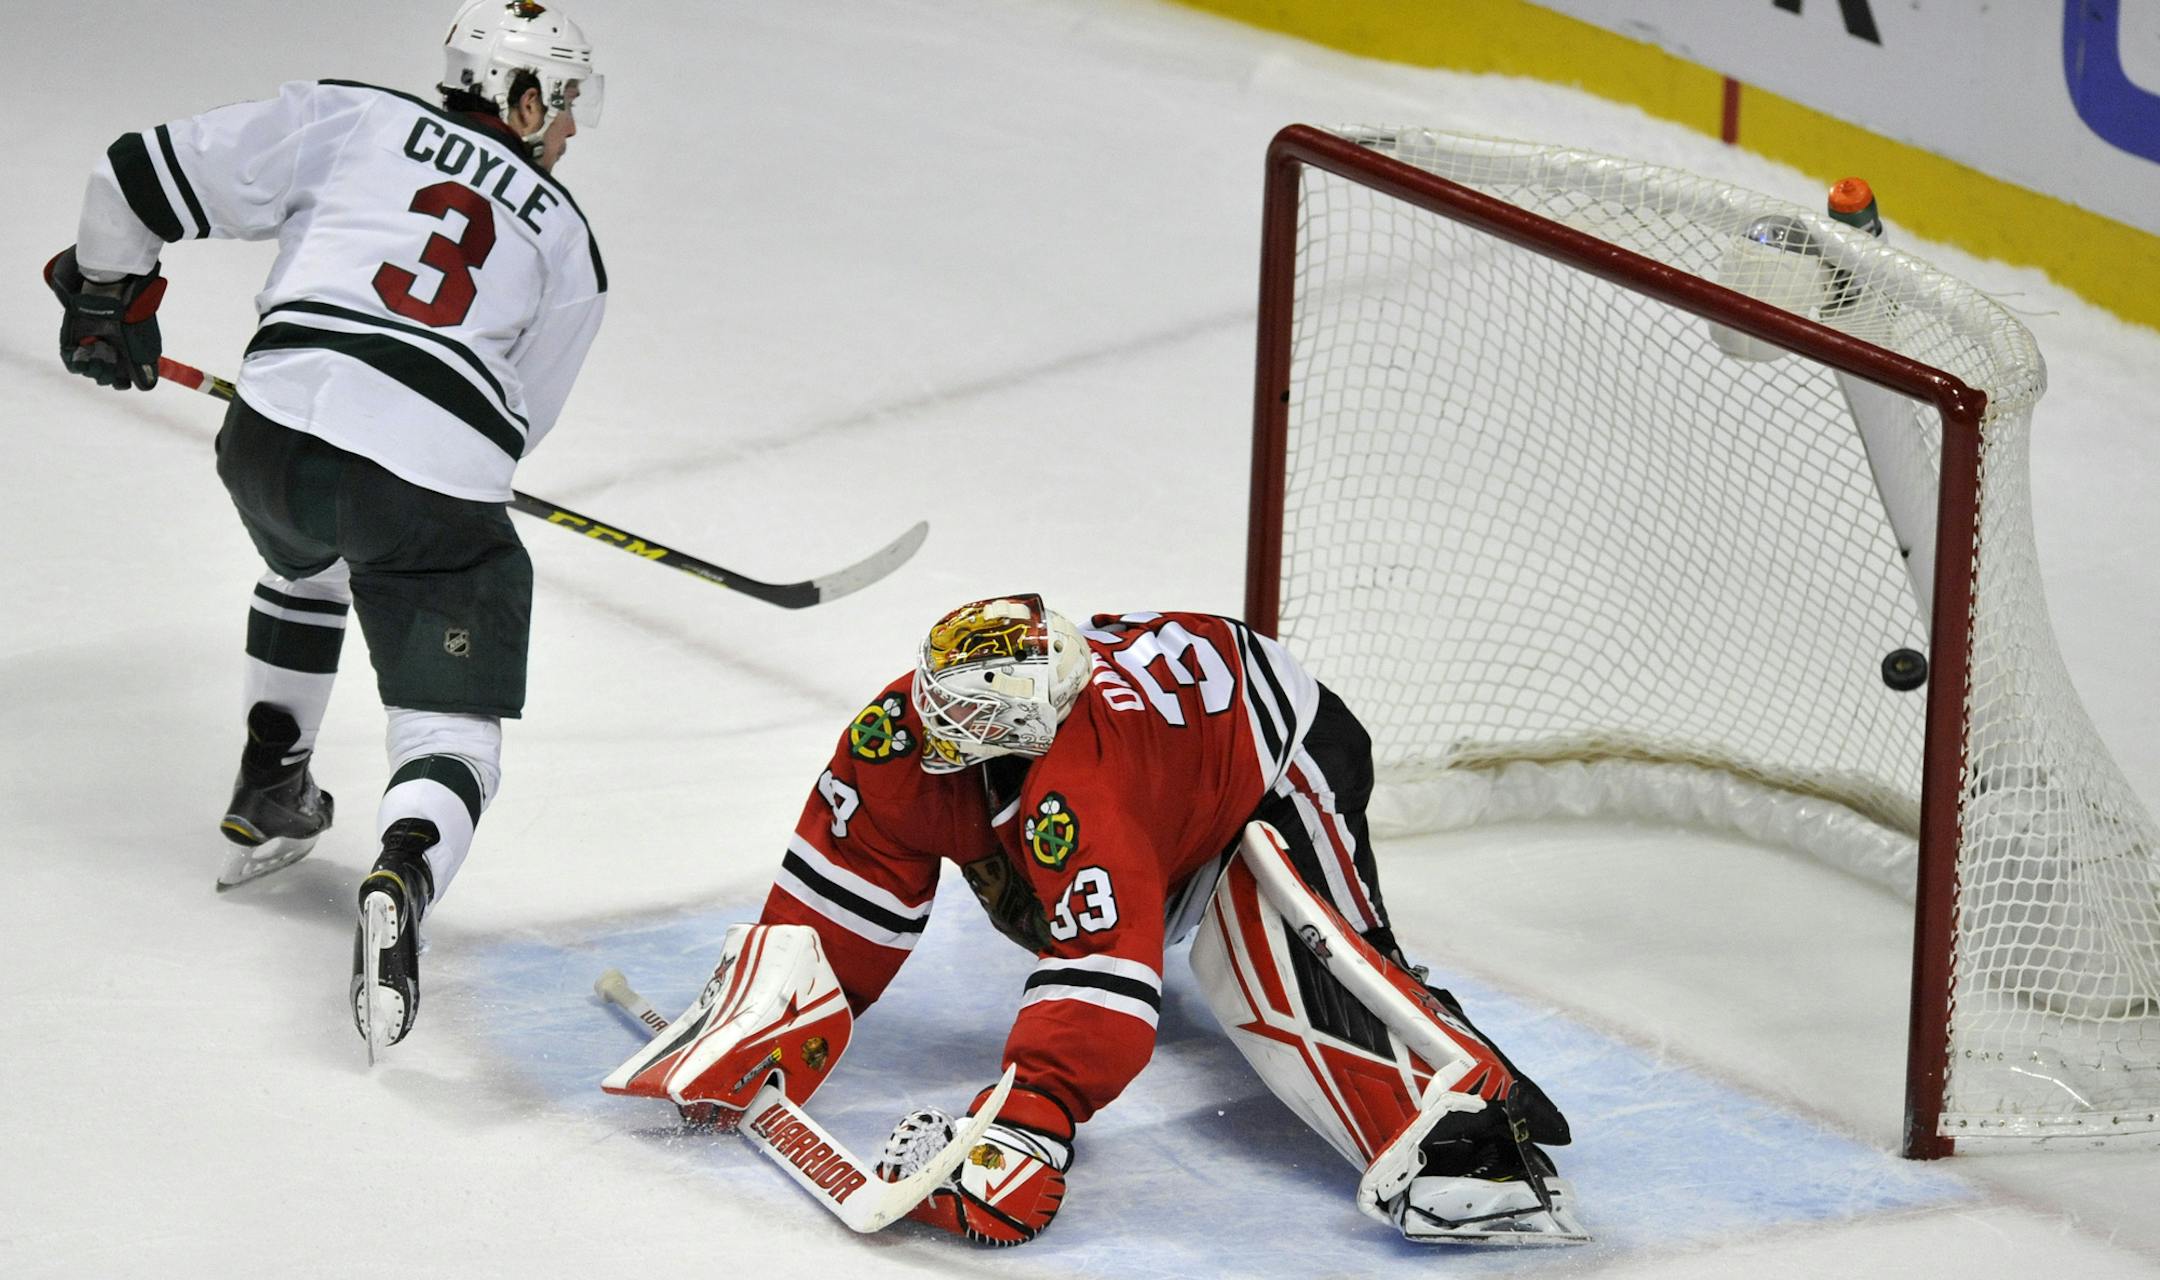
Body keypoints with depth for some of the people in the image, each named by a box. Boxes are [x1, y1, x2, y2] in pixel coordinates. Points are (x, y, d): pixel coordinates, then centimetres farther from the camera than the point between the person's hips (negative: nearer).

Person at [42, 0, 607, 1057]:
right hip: (438, 489, -3)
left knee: (307, 566, 38)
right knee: (451, 736, 2)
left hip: (274, 442, 3)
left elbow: (145, 175, 13)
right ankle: (401, 880, -29)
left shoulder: (350, 121, 16)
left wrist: (105, 294, 31)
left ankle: (268, 797, 42)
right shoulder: (568, 244, 18)